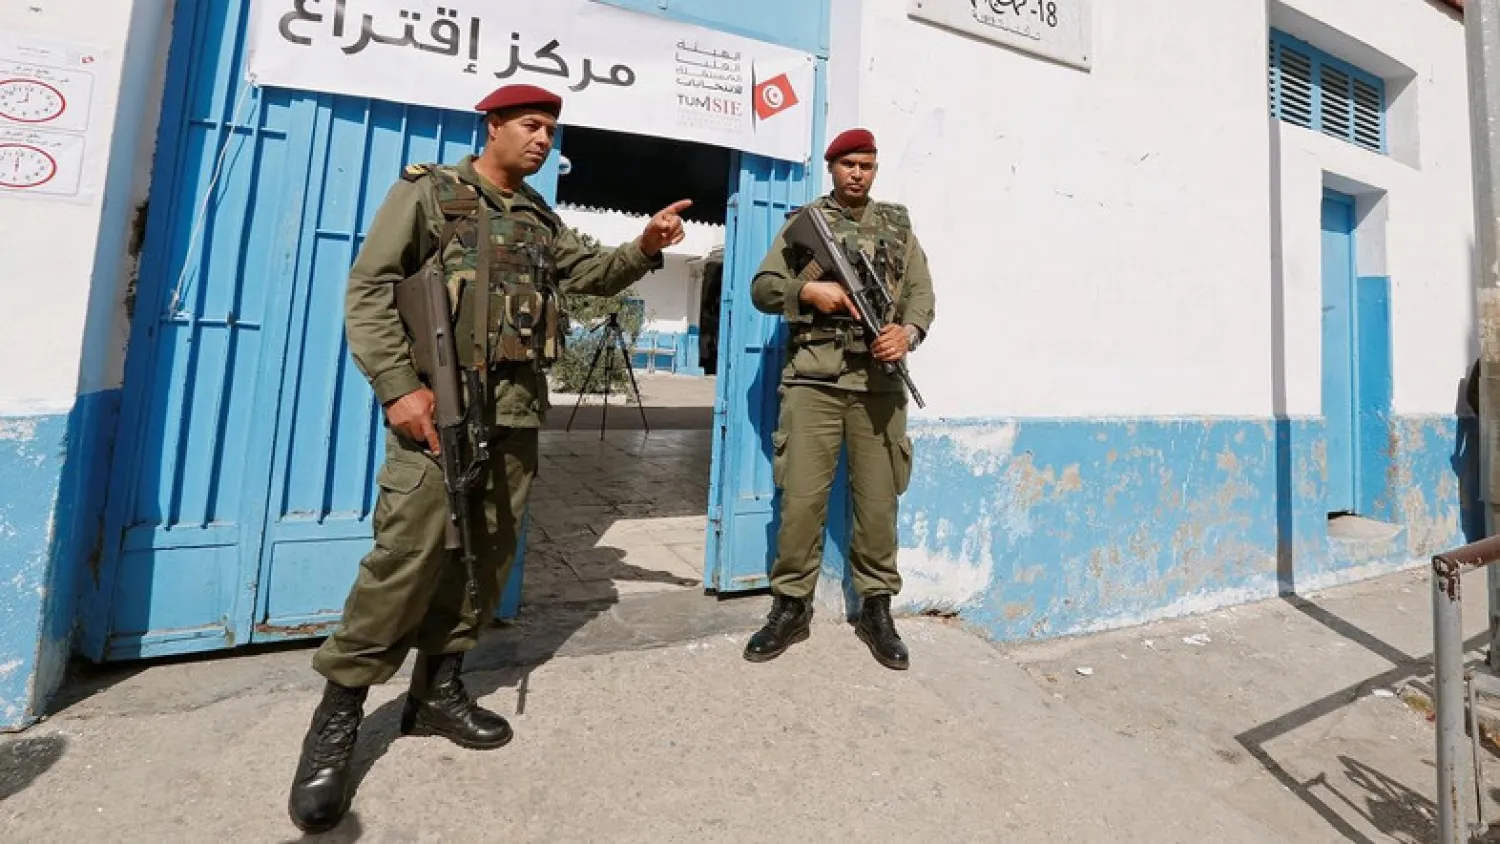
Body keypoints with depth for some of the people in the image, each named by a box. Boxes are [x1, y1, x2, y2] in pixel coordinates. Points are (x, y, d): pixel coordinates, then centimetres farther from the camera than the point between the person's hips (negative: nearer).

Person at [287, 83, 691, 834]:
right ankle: (337, 715, 7)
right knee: (408, 556, -11)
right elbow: (368, 289, -3)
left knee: (488, 555, 7)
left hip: (517, 409, 6)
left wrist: (645, 247, -3)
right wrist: (397, 386, -15)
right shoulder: (426, 190, 4)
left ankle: (437, 690, 23)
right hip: (438, 402, -5)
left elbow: (591, 274, 16)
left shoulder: (539, 218, 21)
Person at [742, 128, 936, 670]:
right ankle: (790, 607, 14)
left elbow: (922, 291, 11)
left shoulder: (898, 225, 18)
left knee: (878, 501, 6)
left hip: (879, 384, 2)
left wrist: (908, 331, -10)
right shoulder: (803, 222, 13)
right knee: (801, 499, -3)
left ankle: (876, 609, 22)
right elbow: (762, 288, 7)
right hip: (812, 381, -1)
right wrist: (807, 290, -12)